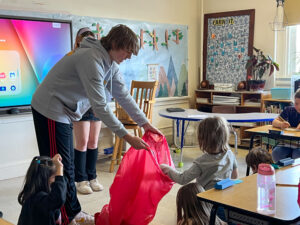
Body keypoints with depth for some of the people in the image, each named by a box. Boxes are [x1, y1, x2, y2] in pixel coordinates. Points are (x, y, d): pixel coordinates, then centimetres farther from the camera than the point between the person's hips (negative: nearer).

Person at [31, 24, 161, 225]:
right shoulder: (91, 59, -27)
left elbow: (123, 95, 6)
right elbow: (100, 106, -29)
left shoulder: (110, 63, 4)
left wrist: (145, 123, 2)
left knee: (67, 165, 14)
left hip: (64, 112, 10)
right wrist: (127, 137, -28)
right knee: (60, 168, -4)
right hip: (50, 111, -10)